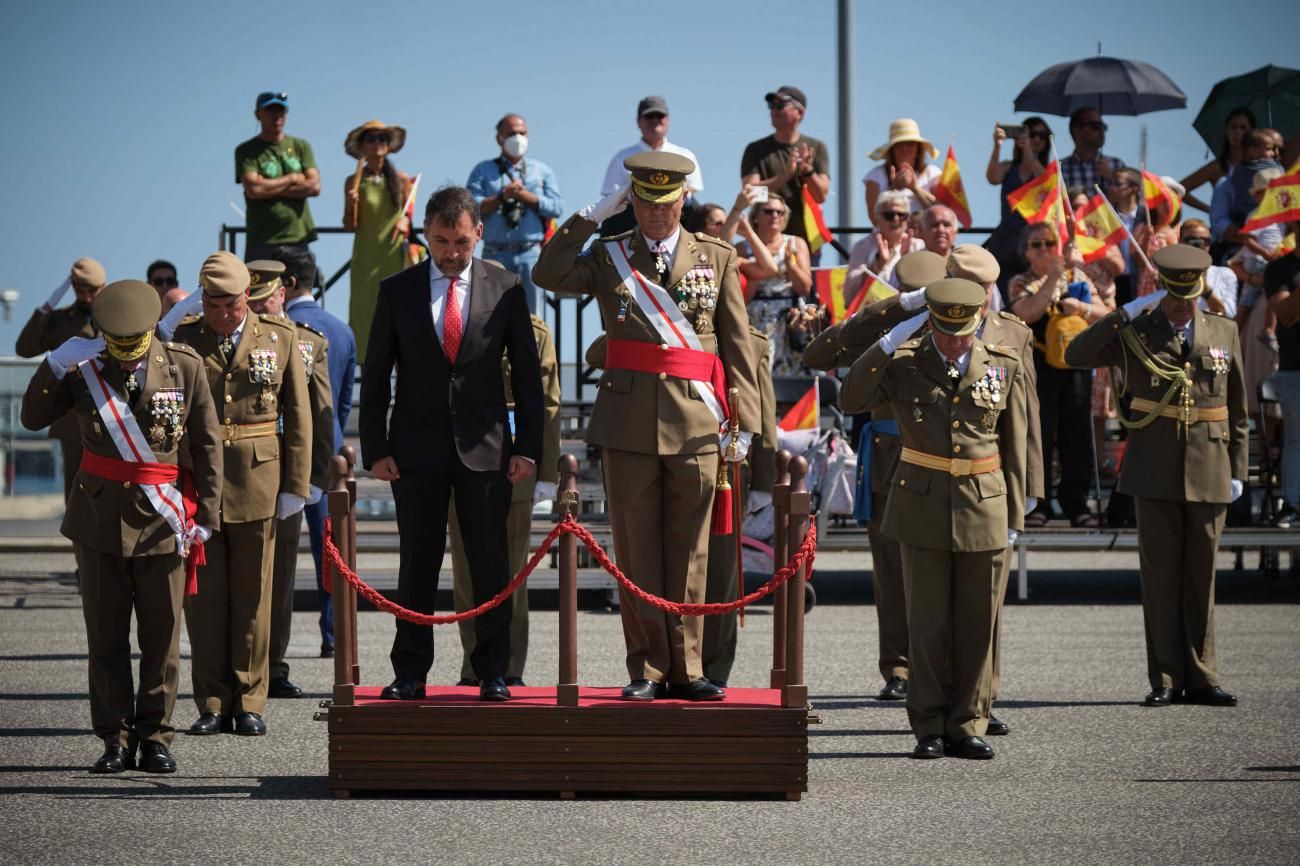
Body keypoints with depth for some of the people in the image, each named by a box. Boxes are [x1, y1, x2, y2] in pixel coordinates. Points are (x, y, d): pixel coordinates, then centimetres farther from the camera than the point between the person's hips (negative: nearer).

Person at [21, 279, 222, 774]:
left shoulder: (185, 366, -3)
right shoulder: (83, 369, 0)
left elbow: (207, 446, 1)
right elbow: (33, 419, -1)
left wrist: (206, 515, -2)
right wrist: (55, 366, -15)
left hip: (161, 520, -1)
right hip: (100, 515, 1)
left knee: (162, 637, 3)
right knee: (106, 637, 5)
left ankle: (155, 739, 12)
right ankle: (115, 740, 11)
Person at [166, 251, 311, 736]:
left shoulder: (280, 339, 4)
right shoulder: (181, 340, 3)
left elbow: (298, 417, 5)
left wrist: (295, 486, 1)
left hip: (257, 482, 0)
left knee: (253, 594, 4)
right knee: (204, 595, 3)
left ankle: (249, 704, 10)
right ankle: (212, 704, 9)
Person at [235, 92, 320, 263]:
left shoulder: (301, 147, 13)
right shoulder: (246, 151, 3)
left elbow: (314, 186, 0)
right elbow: (253, 189, -13)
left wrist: (271, 187, -6)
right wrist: (293, 179, -2)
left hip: (298, 238, 3)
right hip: (262, 243, -3)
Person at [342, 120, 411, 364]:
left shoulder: (401, 180, 5)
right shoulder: (354, 182, 3)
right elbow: (350, 226, 3)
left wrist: (404, 222, -5)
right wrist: (351, 205, -15)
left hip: (395, 255, 1)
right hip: (366, 258, -1)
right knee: (366, 310, -3)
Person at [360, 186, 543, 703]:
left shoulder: (505, 288, 3)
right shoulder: (397, 292, 4)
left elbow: (527, 372, 5)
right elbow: (375, 376, 5)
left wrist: (528, 446, -2)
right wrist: (375, 448, -3)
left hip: (484, 446, 0)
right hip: (417, 447, 0)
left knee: (490, 564, 1)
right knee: (417, 563, 3)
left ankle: (493, 674, 8)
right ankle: (410, 674, 8)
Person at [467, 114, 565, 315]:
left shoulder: (542, 170, 15)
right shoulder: (483, 171, 12)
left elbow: (557, 207, 1)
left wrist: (525, 195, -6)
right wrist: (502, 197, -13)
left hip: (531, 254, 1)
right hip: (496, 254, -1)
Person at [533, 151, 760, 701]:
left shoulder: (717, 258, 9)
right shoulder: (609, 257, 9)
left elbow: (737, 346, 6)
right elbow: (549, 275, -9)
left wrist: (742, 420, 0)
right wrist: (591, 217, -6)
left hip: (697, 423, 0)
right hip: (628, 422, 0)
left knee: (688, 551, 4)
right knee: (637, 551, 2)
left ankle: (685, 669, 10)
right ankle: (647, 669, 8)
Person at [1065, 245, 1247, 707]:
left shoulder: (1224, 333, 7)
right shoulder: (1136, 333, 2)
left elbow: (1236, 407, 12)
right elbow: (1076, 355, -10)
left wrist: (1237, 470, 8)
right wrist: (1125, 313, -16)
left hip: (1208, 473, 1)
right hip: (1155, 474, -1)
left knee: (1201, 577, 5)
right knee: (1160, 577, 1)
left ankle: (1201, 678, 11)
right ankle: (1166, 680, 5)